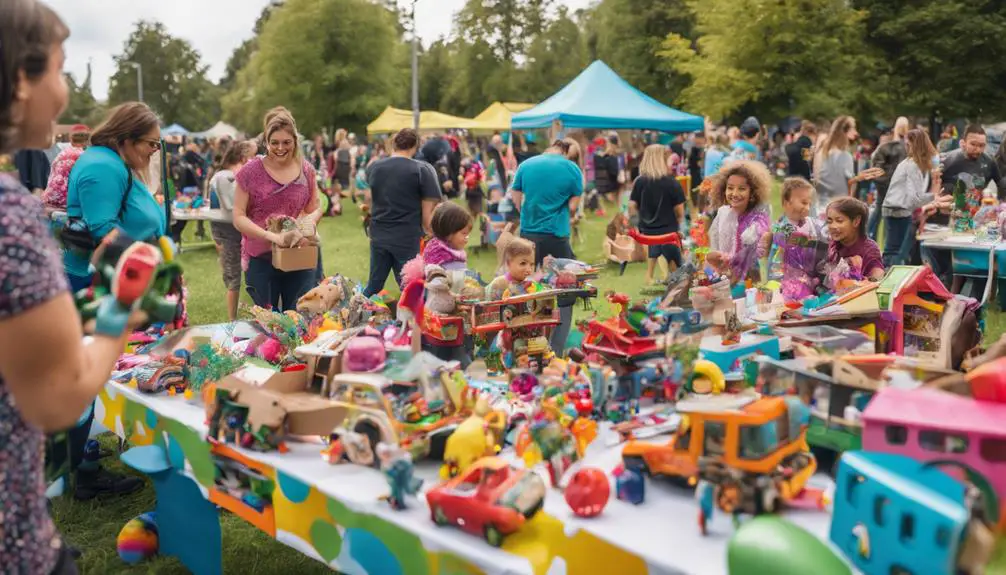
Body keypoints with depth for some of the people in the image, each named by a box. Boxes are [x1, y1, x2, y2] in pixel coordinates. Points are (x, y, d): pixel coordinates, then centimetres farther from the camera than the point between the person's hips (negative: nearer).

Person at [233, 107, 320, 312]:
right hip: (261, 259, -2)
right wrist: (274, 237, -21)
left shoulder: (306, 170, 3)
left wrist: (308, 222, -12)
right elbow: (238, 217, -7)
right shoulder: (251, 172, -5)